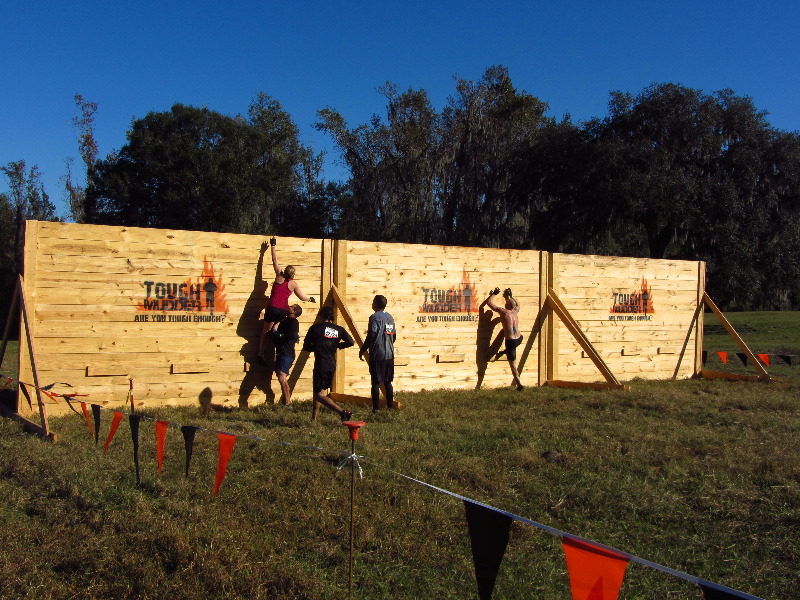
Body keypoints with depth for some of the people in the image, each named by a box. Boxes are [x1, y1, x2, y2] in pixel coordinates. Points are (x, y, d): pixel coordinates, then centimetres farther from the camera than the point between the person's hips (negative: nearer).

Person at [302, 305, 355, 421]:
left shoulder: (315, 328, -5)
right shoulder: (339, 329, 5)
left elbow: (306, 346, 1)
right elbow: (351, 342, -4)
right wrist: (337, 346, 11)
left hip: (321, 365, -6)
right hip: (332, 365, 7)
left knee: (320, 394, -4)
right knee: (318, 391, 19)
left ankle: (343, 412, -18)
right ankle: (314, 418, 23)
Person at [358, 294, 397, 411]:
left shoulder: (374, 317, -12)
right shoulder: (390, 317, 11)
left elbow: (371, 336, -18)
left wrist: (362, 350, -9)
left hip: (377, 355, -7)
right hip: (389, 354, 7)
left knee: (376, 382, -1)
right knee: (388, 382, 13)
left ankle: (376, 407, 1)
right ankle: (390, 405, 17)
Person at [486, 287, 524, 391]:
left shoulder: (504, 312, -8)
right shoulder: (515, 312, 7)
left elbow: (489, 302, -2)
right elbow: (517, 304, 33)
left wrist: (494, 294, 12)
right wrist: (510, 296, 34)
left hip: (510, 341, -5)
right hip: (519, 339, 5)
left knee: (513, 366, 4)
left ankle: (519, 385, 3)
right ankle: (504, 352, 35)